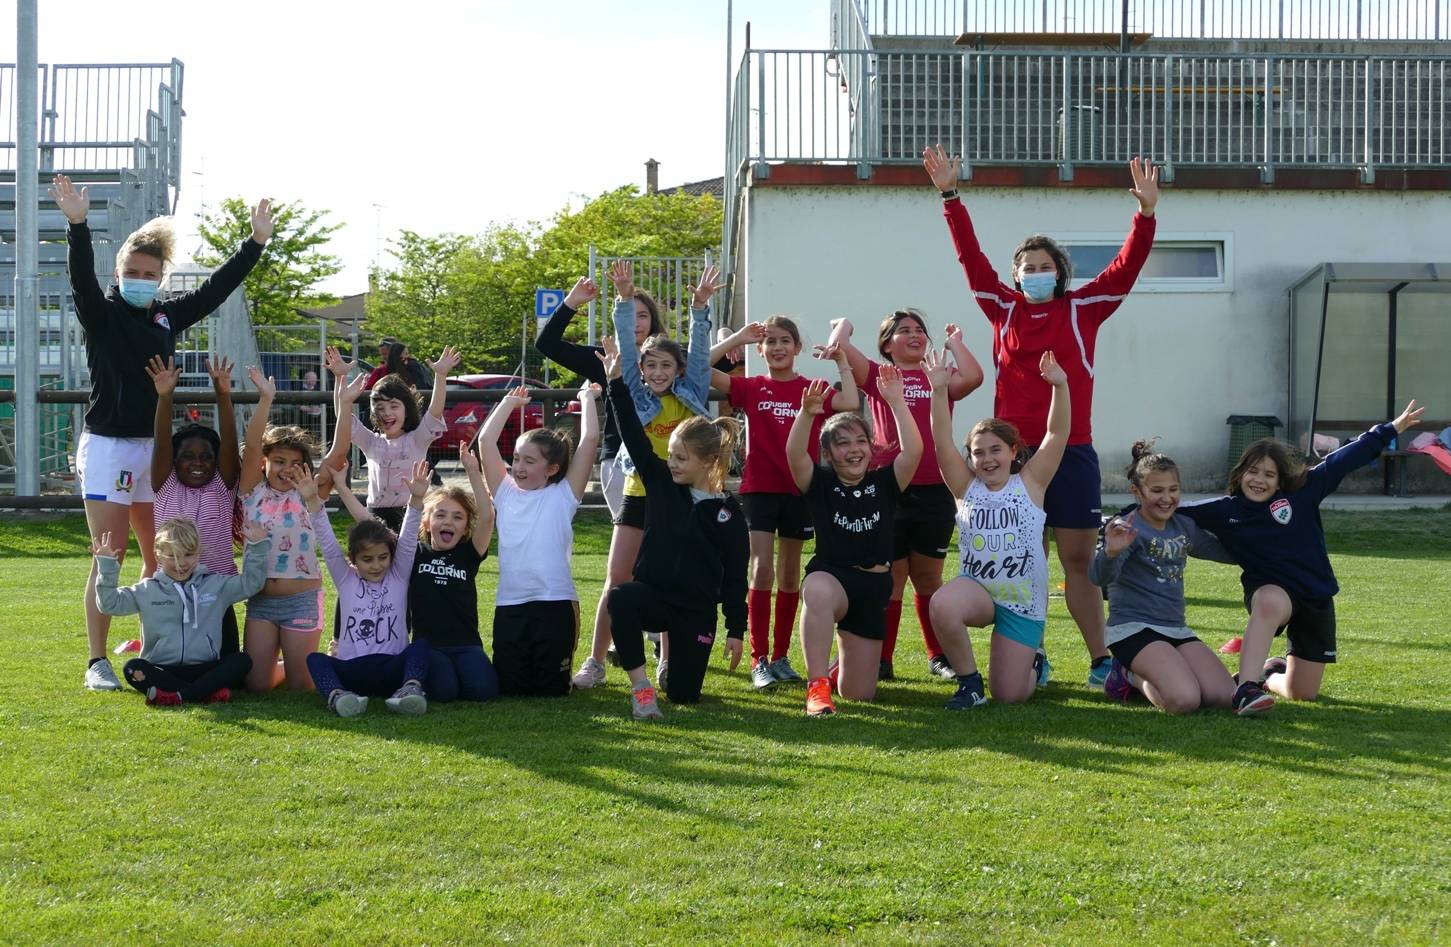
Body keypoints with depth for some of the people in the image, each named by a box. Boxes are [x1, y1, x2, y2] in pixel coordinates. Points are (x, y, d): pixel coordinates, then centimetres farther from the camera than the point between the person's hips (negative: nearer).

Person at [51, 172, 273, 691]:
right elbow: (82, 277, -22)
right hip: (107, 447, -5)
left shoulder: (168, 317, 10)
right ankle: (97, 661, 0)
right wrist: (77, 224, -37)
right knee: (110, 560, -6)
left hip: (155, 448, 6)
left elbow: (217, 287, 14)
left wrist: (257, 241, 13)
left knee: (159, 560, 8)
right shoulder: (102, 315, -4)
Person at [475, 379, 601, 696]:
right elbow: (485, 441, 10)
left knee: (551, 690, 1)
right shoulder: (506, 493, 13)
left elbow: (590, 439, -1)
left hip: (555, 603, -3)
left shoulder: (563, 495, 6)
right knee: (509, 688, 5)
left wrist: (587, 399, 10)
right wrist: (510, 402, 18)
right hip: (509, 605, 3)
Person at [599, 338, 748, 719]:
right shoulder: (660, 482, 2)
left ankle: (672, 642, 34)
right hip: (652, 593, 1)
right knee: (619, 598, -36)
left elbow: (735, 575, -1)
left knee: (684, 694, -1)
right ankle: (640, 687, -23)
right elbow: (633, 436, -3)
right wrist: (616, 382, -10)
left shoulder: (728, 511, -3)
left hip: (696, 610, -1)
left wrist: (736, 630, -3)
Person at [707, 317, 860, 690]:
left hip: (798, 491, 1)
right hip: (759, 488, -1)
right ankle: (759, 660, -6)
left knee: (789, 575, 10)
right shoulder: (751, 388, 3)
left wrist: (842, 362, -7)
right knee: (762, 571, -9)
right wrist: (739, 337, -6)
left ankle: (781, 656, 20)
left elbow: (850, 404, -14)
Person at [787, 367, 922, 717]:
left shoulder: (884, 483, 4)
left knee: (859, 693, 7)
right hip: (830, 577, -3)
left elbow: (913, 450, -13)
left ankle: (844, 666, 47)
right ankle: (817, 686, -36)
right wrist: (807, 413, -35)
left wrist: (896, 402, -21)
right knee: (819, 591, -45)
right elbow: (795, 455, -19)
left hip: (873, 586, 3)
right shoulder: (820, 483, 1)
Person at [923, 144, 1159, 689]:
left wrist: (1146, 213, -16)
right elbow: (971, 256, 4)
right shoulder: (1004, 309, 8)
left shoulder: (1083, 309, 6)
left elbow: (1126, 267, -3)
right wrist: (950, 197, -4)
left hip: (1072, 454, -1)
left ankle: (1100, 659, 7)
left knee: (1079, 560, 3)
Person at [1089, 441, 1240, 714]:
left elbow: (1228, 552, 26)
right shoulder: (1129, 528, -11)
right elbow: (1100, 577, -28)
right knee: (1185, 700, -27)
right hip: (1133, 628, -7)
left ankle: (1139, 674, 11)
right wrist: (1111, 551, -49)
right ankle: (1132, 677, 4)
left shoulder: (1184, 526, 11)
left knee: (1224, 696, -10)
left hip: (1176, 628, 7)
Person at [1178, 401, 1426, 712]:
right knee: (1271, 603, -43)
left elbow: (1343, 461, -4)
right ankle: (1246, 687, -45)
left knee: (1302, 694, 5)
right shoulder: (1225, 511, -4)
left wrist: (1391, 429, -1)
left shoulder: (1301, 492, -5)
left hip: (1315, 599, 3)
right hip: (1270, 593, -2)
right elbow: (1179, 513, 2)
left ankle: (1270, 673, 41)